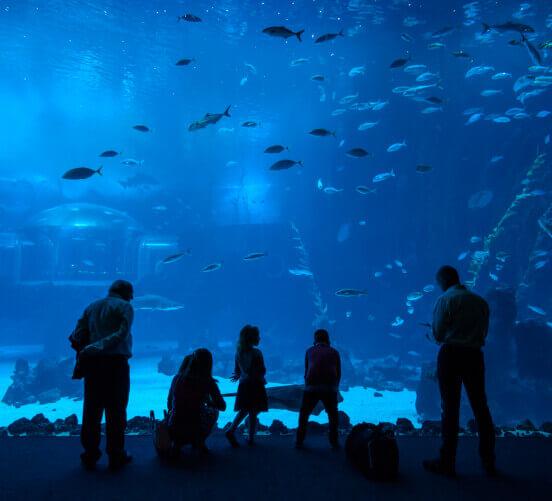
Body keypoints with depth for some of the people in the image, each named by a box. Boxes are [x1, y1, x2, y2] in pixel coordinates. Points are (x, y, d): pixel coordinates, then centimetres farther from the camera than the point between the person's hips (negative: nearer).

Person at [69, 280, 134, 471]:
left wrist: (86, 351, 4)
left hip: (92, 363, 5)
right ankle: (116, 456, 10)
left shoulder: (92, 307, 18)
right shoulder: (125, 306, 3)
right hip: (116, 362, -5)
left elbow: (77, 335, 8)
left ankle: (90, 455, 17)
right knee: (116, 410, 3)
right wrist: (101, 346, -13)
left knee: (91, 410, 11)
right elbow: (121, 334, -13)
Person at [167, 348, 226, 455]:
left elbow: (169, 405, 13)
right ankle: (199, 442, 17)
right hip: (193, 432, -3)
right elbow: (222, 406, 2)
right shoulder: (208, 382, -10)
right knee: (213, 411, 26)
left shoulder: (177, 378, -1)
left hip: (172, 431, 3)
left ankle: (178, 443, 19)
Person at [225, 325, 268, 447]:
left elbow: (237, 370, 7)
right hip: (255, 385, -5)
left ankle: (231, 430, 4)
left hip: (243, 385, 5)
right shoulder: (256, 352, -16)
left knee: (243, 411, 19)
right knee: (253, 414, 7)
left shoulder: (239, 352, 1)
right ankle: (251, 439, 15)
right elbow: (262, 371, -12)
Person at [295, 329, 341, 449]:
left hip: (311, 387, 0)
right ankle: (334, 442, 22)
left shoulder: (310, 351, 15)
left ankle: (299, 441, 15)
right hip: (330, 389, 1)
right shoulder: (334, 352, 15)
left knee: (304, 414, 17)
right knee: (333, 415, 22)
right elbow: (339, 373, 16)